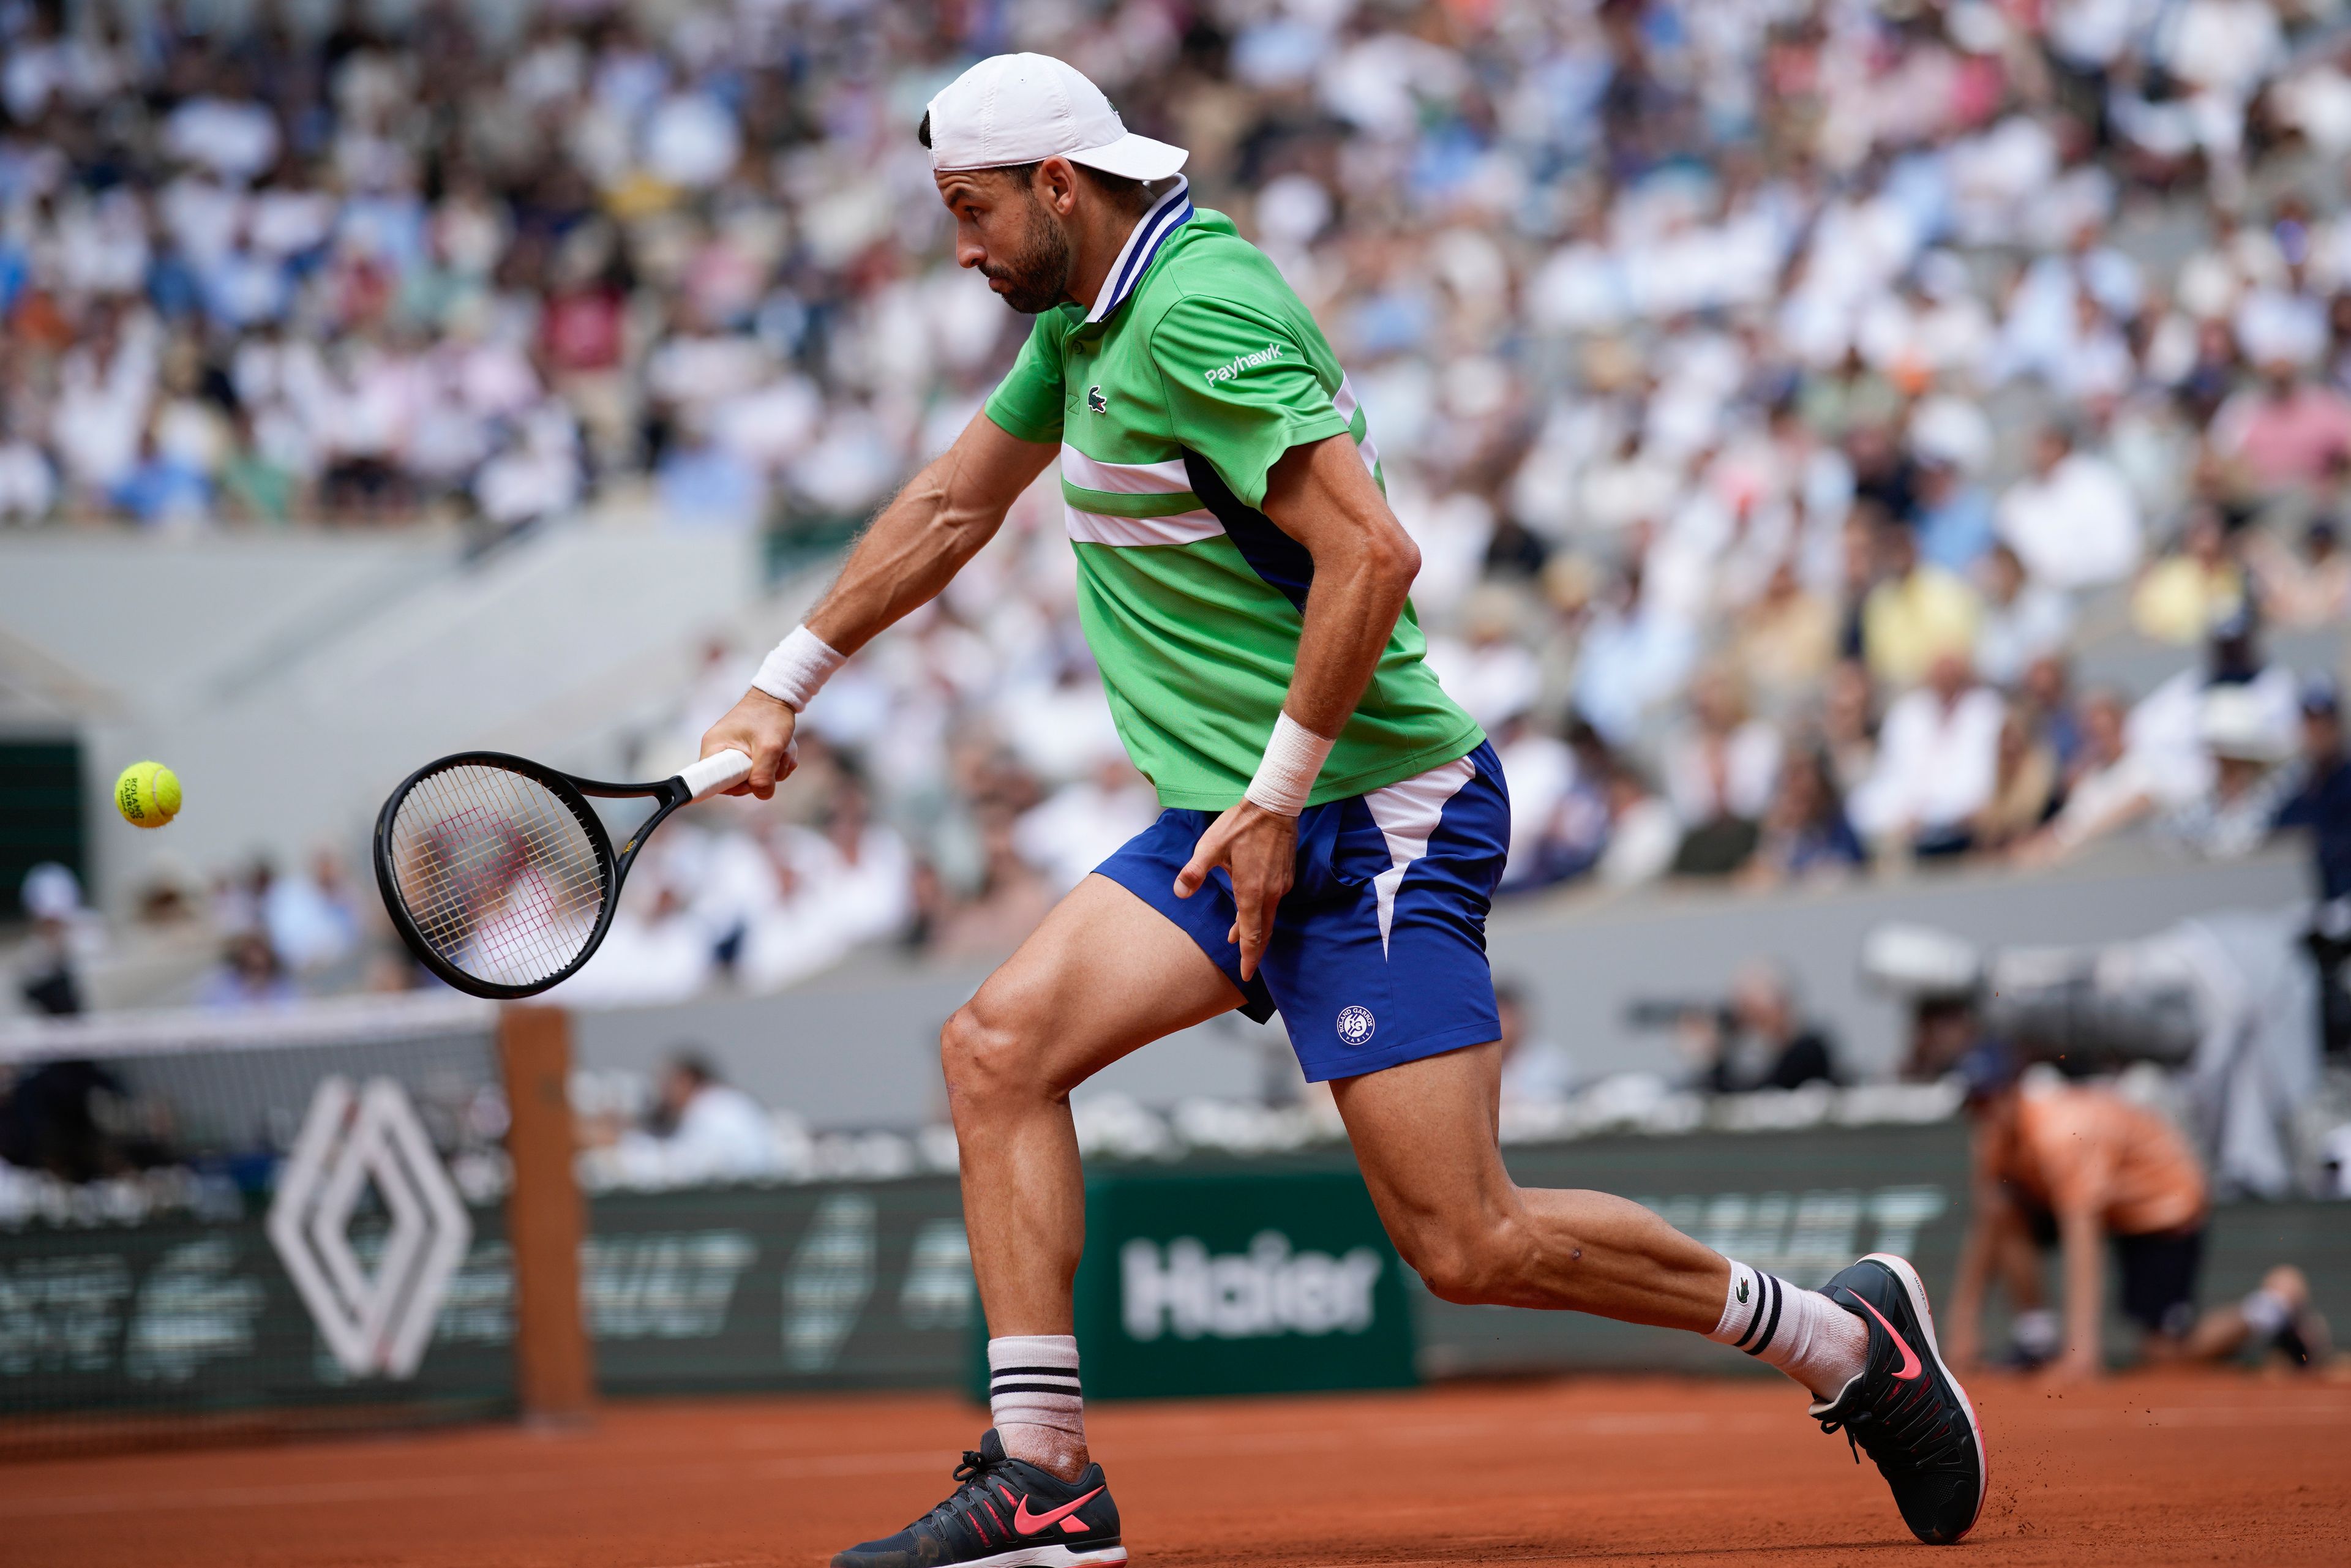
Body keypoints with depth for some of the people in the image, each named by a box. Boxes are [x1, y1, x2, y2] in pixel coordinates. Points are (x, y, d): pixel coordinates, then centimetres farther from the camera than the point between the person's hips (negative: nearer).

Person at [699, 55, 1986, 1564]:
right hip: (1241, 820, 9)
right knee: (999, 1046, -7)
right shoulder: (1091, 320, 14)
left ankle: (1846, 1339, 6)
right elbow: (950, 505, 28)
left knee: (1470, 1244, -11)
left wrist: (1277, 797, -20)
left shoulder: (1200, 318, -17)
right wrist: (782, 687, 28)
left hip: (1372, 822, -9)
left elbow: (1372, 553, -25)